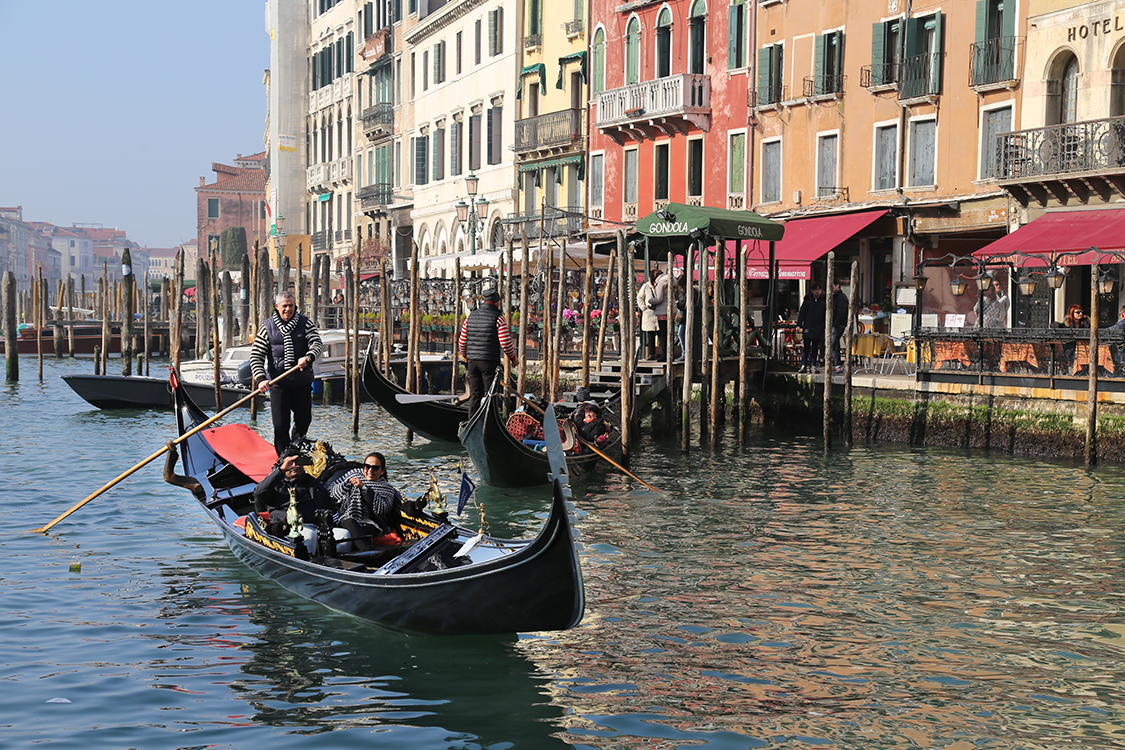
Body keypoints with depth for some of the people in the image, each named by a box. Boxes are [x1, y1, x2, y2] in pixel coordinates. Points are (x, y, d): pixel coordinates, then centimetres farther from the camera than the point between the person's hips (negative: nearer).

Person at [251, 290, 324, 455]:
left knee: (304, 420, 12)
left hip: (302, 382, 2)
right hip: (278, 384, -2)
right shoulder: (267, 327, 0)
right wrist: (261, 379, -15)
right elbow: (256, 356, -1)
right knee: (280, 426, -2)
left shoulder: (305, 323, 3)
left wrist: (308, 357, -32)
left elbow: (318, 344, -10)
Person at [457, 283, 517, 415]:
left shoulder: (470, 317, 7)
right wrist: (513, 358, 3)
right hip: (490, 363, -5)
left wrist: (464, 355, 29)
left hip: (472, 361, 5)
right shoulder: (498, 318, -9)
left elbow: (462, 341, 11)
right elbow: (506, 343, -12)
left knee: (475, 394, 12)